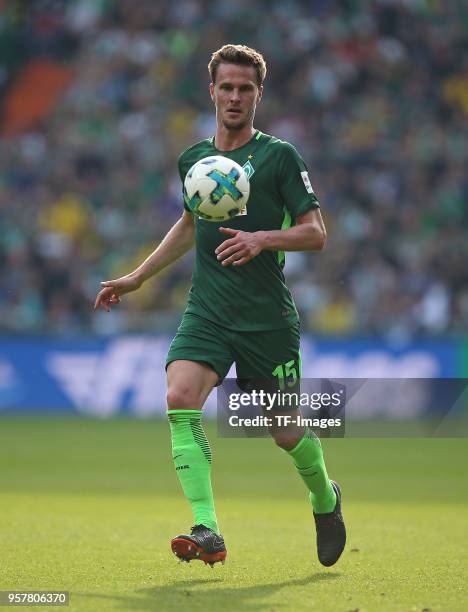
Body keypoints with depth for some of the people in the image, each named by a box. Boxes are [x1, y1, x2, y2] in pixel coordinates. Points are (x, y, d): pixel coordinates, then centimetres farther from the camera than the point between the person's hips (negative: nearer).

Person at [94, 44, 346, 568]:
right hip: (207, 313, 3)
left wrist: (262, 238, -22)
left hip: (268, 318, -3)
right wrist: (135, 278, 30)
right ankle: (207, 533, -25)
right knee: (180, 399, -22)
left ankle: (325, 499, 39)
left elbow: (315, 233, -5)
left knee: (287, 432, 5)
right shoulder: (193, 160, 12)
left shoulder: (279, 156, -2)